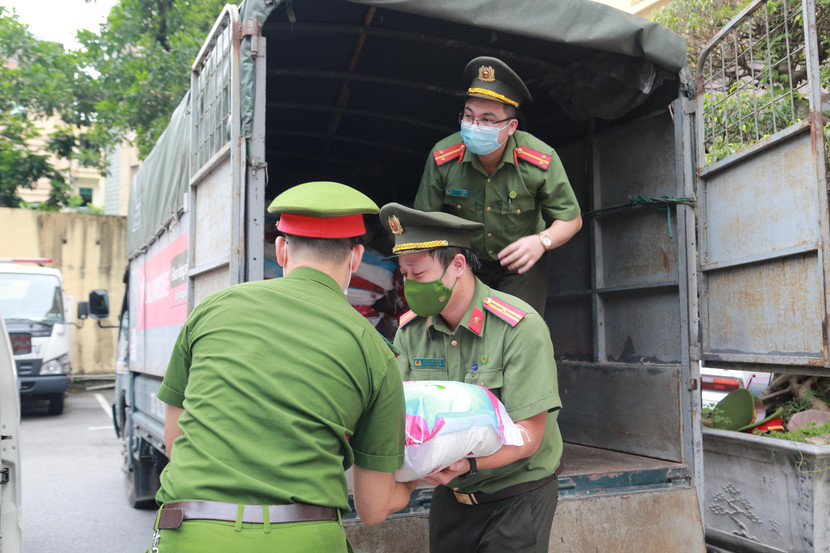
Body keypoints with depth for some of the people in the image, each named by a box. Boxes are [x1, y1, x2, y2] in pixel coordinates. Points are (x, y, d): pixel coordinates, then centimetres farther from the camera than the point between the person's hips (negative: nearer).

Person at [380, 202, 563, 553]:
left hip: (517, 495, -4)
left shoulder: (520, 328, -20)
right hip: (449, 495, 5)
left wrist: (468, 464, -37)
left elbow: (528, 434, -22)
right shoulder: (410, 330, -3)